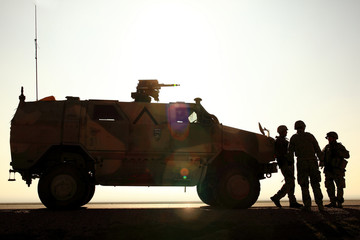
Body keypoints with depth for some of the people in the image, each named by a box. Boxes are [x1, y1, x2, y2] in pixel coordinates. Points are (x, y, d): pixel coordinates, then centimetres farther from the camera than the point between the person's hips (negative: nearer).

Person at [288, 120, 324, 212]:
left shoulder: (293, 138, 5)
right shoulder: (310, 136, 8)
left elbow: (290, 152, 4)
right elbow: (318, 150, 5)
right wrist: (322, 160, 8)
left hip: (301, 163, -1)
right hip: (313, 162, 1)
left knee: (304, 185, 3)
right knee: (315, 184, 7)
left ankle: (307, 205, -2)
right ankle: (320, 205, 2)